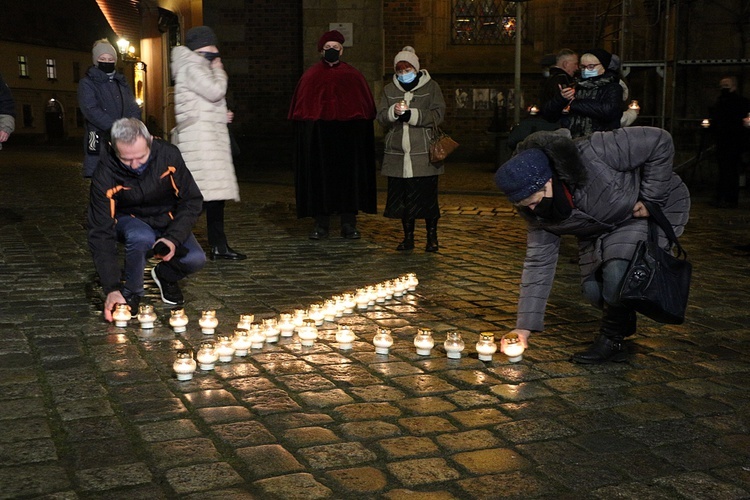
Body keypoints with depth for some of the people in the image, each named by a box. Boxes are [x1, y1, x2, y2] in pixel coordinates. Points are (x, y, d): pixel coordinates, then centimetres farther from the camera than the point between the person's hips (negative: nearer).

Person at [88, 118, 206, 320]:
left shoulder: (168, 155, -24)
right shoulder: (104, 175, -28)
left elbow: (192, 200, -13)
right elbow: (101, 233, -26)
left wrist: (174, 238, -28)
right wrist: (112, 288, -32)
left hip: (166, 220, 2)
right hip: (129, 220, -2)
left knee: (195, 259, -24)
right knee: (141, 238, -38)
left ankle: (165, 275, 11)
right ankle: (131, 293, -11)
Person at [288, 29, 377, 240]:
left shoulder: (353, 76, 8)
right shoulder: (310, 76, 7)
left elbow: (367, 110, 8)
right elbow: (300, 111, 6)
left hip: (348, 139, 0)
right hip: (318, 139, 0)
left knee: (348, 177, 2)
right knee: (319, 177, 0)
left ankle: (349, 224, 10)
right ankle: (321, 224, 8)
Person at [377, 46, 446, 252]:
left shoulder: (431, 87, 4)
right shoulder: (389, 90, 14)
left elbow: (438, 115, -6)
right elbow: (381, 117, 6)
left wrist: (412, 115, -16)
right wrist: (394, 112, -15)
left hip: (424, 154, -3)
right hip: (397, 154, 3)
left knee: (427, 197, -1)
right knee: (402, 197, 6)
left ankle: (432, 237, 13)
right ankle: (408, 237, 19)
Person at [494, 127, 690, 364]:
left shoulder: (591, 155, -38)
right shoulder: (536, 211, -18)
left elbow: (659, 141, -29)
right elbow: (538, 261, -11)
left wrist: (651, 199, -26)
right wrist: (524, 326, -14)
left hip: (657, 208, -6)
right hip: (601, 229, 6)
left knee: (618, 271, -28)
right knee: (593, 287, -11)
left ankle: (611, 340, -6)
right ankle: (622, 323, 21)